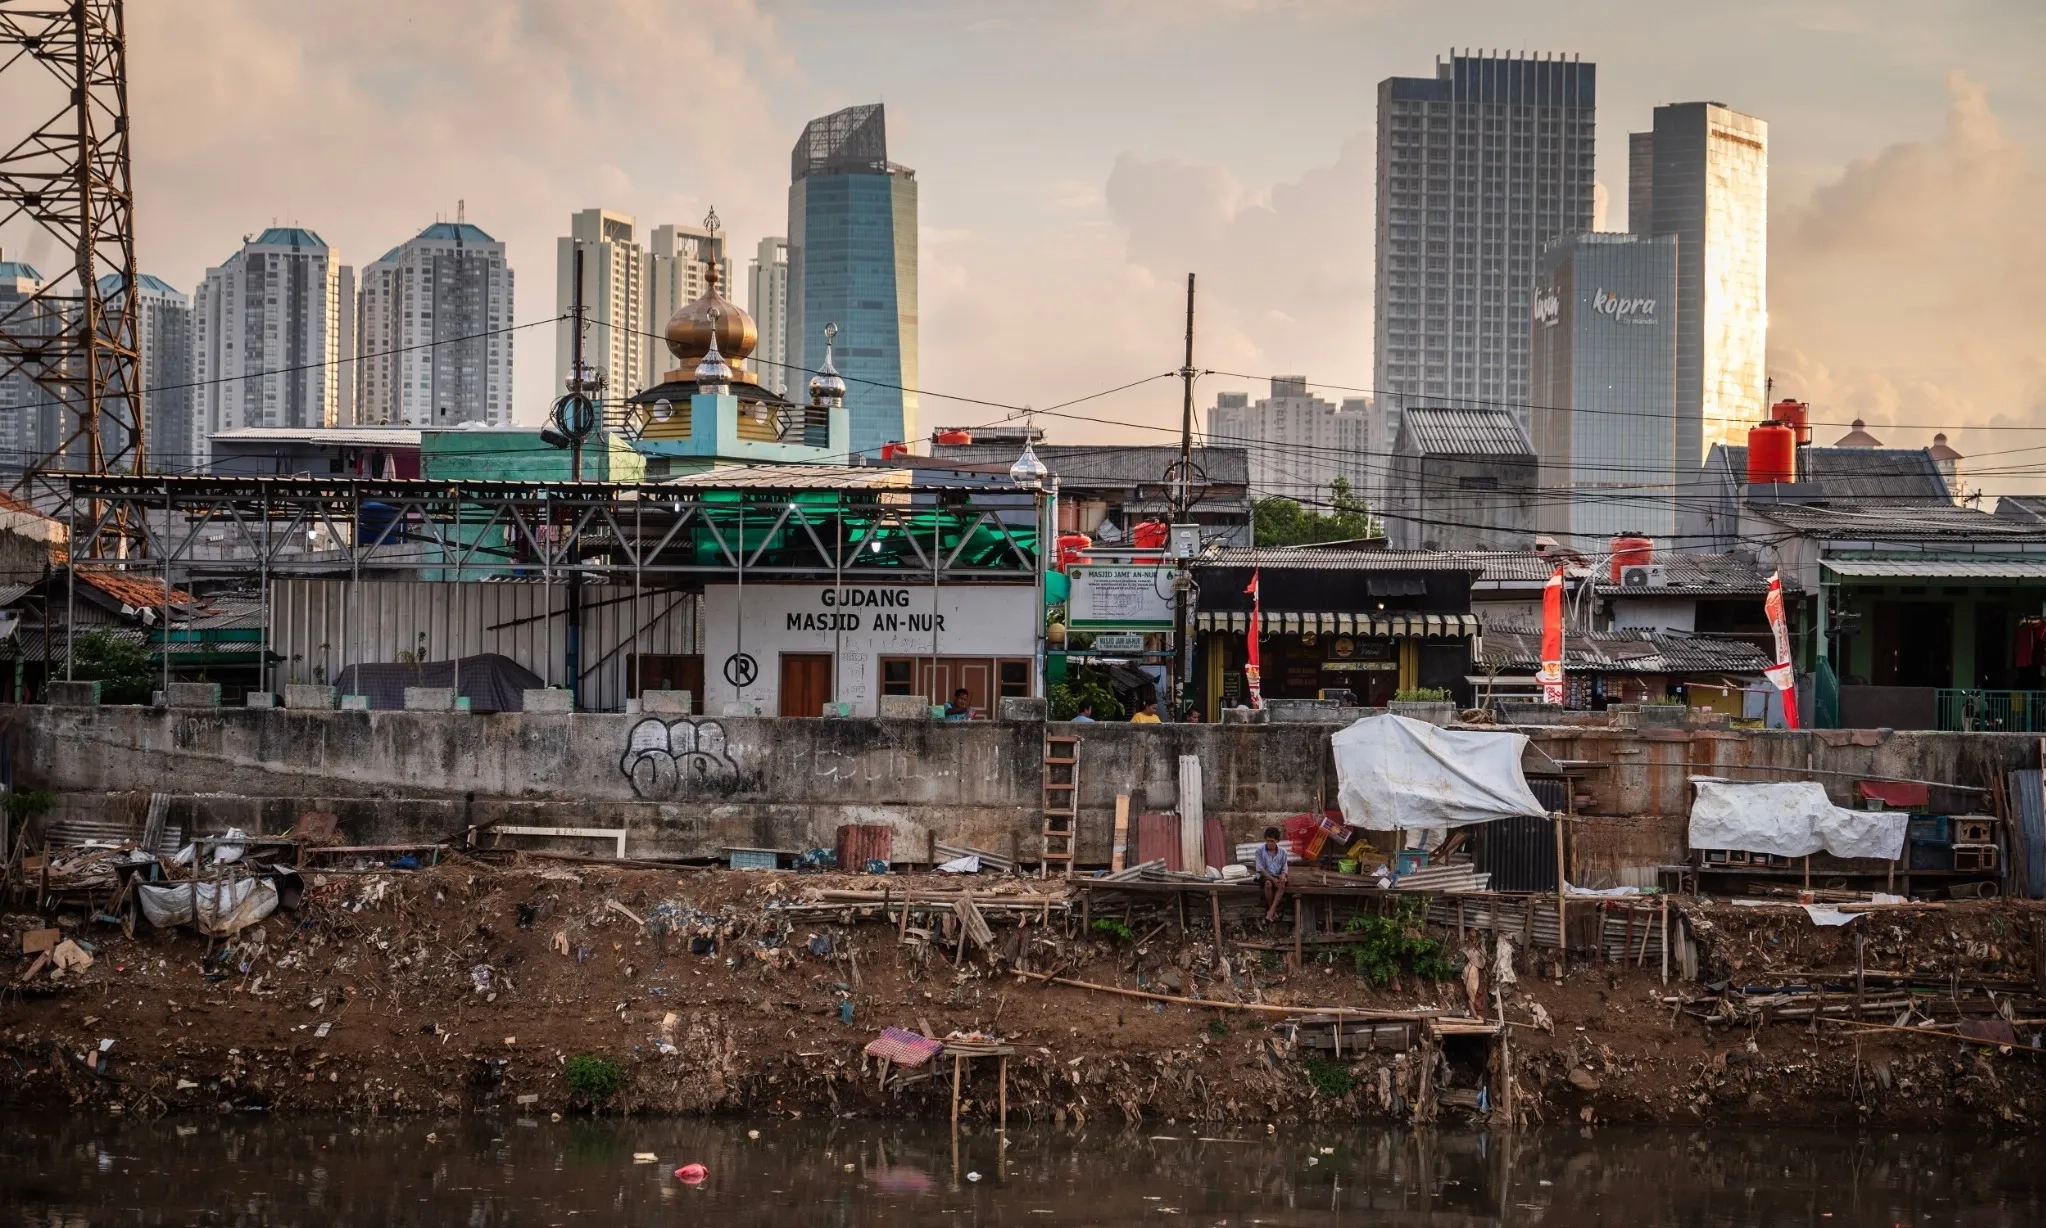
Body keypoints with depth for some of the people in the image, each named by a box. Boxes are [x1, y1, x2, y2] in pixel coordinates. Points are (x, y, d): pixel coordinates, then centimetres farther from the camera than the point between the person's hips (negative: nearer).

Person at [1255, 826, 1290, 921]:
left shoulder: (1282, 852, 0)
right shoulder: (1260, 850, -7)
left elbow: (1284, 869, 5)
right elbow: (1261, 869, -9)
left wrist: (1282, 876, -20)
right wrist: (1272, 879, -21)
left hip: (1277, 875, 2)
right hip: (1264, 875, -2)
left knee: (1282, 884, -33)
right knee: (1268, 883, -37)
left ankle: (1271, 911, -36)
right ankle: (1273, 911, -21)